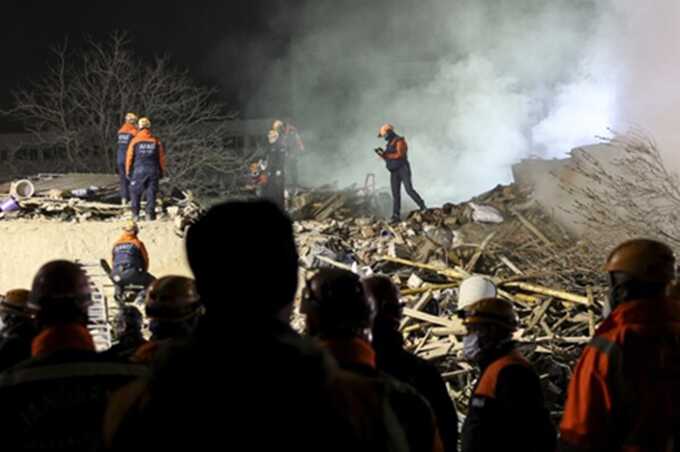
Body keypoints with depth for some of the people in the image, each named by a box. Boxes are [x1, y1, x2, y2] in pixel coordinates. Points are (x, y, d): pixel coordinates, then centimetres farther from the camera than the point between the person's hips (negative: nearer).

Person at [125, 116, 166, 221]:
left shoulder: (135, 141, -3)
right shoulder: (156, 141, 2)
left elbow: (129, 157, 0)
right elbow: (161, 157, 5)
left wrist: (128, 171, 8)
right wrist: (162, 172, 14)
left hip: (139, 170, -1)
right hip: (153, 171, 1)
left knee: (135, 192, 9)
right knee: (151, 193, 6)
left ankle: (135, 214, 5)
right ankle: (150, 214, 3)